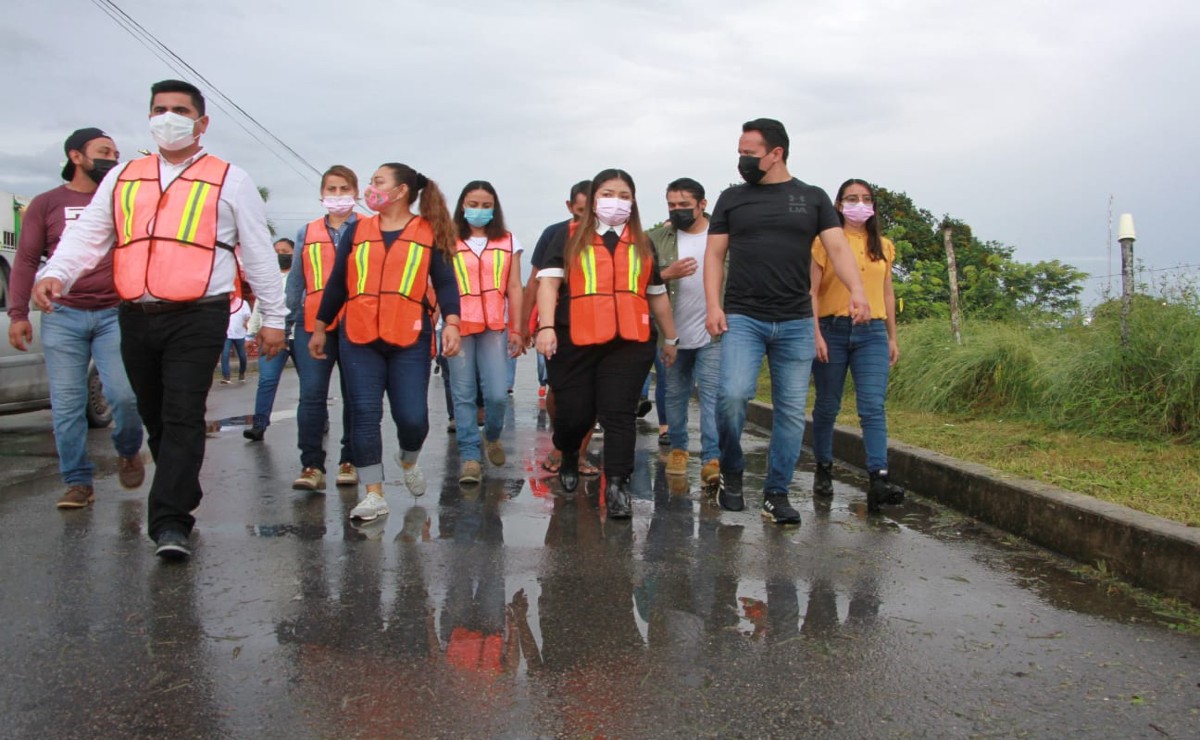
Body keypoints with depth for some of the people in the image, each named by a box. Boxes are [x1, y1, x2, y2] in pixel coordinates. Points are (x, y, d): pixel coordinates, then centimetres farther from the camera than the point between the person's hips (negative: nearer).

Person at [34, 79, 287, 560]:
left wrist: (274, 316, 4)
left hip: (198, 318, -5)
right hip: (136, 318, 5)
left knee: (183, 417, -13)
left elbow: (258, 252, 7)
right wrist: (56, 273, -8)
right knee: (155, 417, 11)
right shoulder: (122, 178, 18)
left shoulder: (229, 181, 8)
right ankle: (183, 499, 27)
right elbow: (87, 235, 12)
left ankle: (170, 523, -13)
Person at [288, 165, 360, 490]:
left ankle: (349, 461, 15)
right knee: (311, 394, -7)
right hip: (314, 323, 2)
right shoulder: (307, 234, 15)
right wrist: (286, 319, 10)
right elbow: (296, 280, 16)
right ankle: (311, 465, -2)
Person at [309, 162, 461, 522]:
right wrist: (319, 328, 16)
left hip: (409, 341, -2)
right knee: (365, 415, -2)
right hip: (358, 339, 3)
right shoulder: (356, 231, 13)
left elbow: (445, 282, 1)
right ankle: (374, 494, 7)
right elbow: (336, 283, 16)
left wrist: (451, 322, -14)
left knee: (412, 417, -4)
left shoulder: (429, 233, 5)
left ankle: (409, 462, 30)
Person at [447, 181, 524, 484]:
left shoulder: (508, 242, 10)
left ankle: (492, 437, 25)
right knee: (464, 395, 0)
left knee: (497, 394, -5)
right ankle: (470, 457, 8)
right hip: (458, 326, -1)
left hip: (495, 326, 1)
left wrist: (516, 329, 6)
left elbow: (514, 288, 9)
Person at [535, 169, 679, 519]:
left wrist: (670, 338, 26)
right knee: (574, 412, 2)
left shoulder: (643, 243, 19)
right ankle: (569, 457, 33)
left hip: (629, 342, 2)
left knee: (619, 414, -6)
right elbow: (549, 281, -1)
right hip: (575, 341, -1)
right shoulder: (570, 237, 9)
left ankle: (617, 485, -1)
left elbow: (657, 294, 24)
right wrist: (547, 326, -14)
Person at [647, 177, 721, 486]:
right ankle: (678, 449, 29)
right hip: (673, 333, 2)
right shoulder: (657, 238, 2)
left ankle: (712, 459, -5)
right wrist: (667, 274, -20)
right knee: (675, 395, 14)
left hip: (714, 333, -2)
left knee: (712, 395, -6)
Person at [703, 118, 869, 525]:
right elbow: (715, 254, 8)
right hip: (743, 319, -1)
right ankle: (731, 471, 7)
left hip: (796, 323, 1)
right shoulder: (732, 198, 10)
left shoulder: (812, 198, 9)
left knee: (792, 410, 2)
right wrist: (713, 305, -5)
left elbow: (838, 248, 1)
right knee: (733, 394, -18)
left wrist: (856, 290, -17)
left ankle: (776, 494, 13)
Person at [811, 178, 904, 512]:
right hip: (833, 330, -2)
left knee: (873, 407, -9)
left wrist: (892, 338, 16)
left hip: (872, 333, 3)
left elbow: (887, 293, 18)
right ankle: (824, 471, 23)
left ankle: (879, 480, -17)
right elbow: (812, 291, -4)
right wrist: (816, 334, -12)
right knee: (827, 407, 6)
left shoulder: (884, 246, 14)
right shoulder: (825, 241, 1)